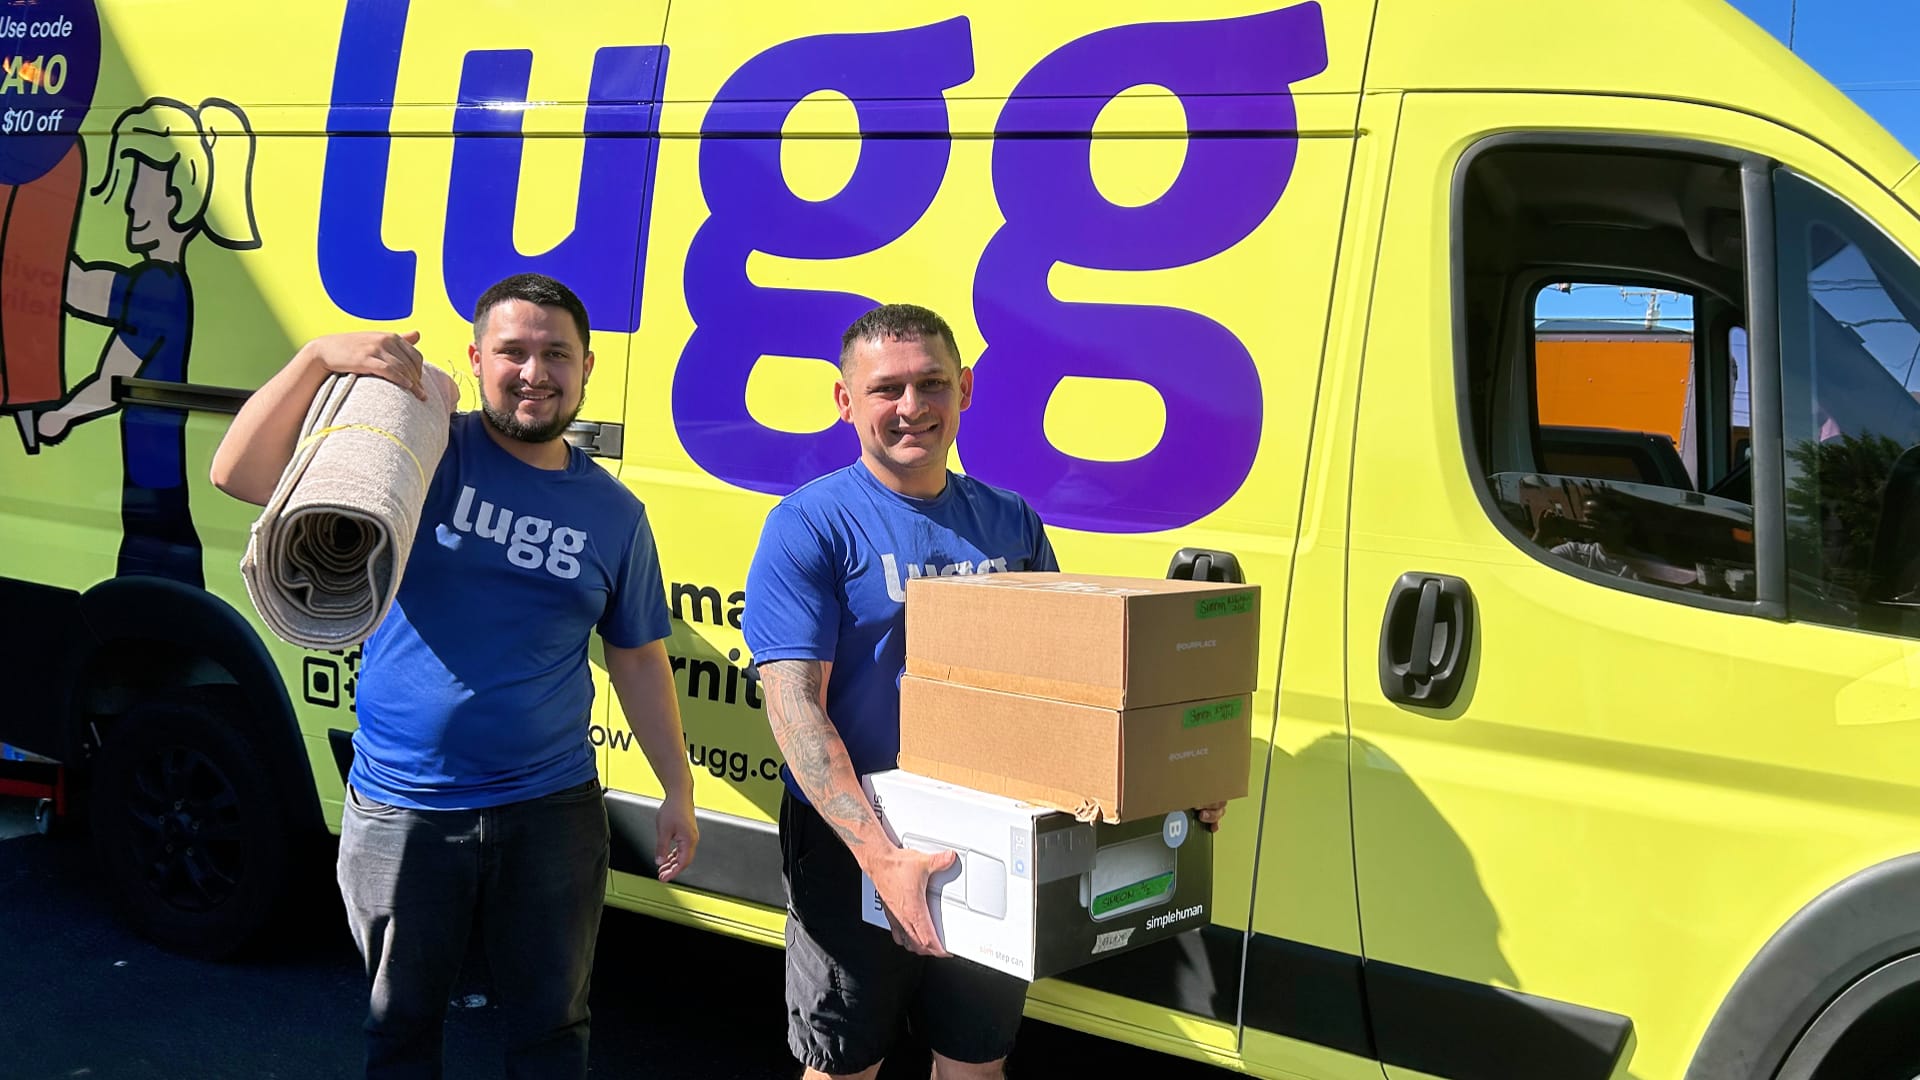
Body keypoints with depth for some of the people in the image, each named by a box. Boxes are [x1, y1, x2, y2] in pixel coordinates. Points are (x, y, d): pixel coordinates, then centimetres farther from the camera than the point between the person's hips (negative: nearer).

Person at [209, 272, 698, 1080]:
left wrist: (677, 787, 8)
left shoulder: (614, 513, 3)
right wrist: (321, 357, -26)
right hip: (399, 812, -1)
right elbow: (239, 474, -14)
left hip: (550, 811, 2)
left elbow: (637, 658, 10)